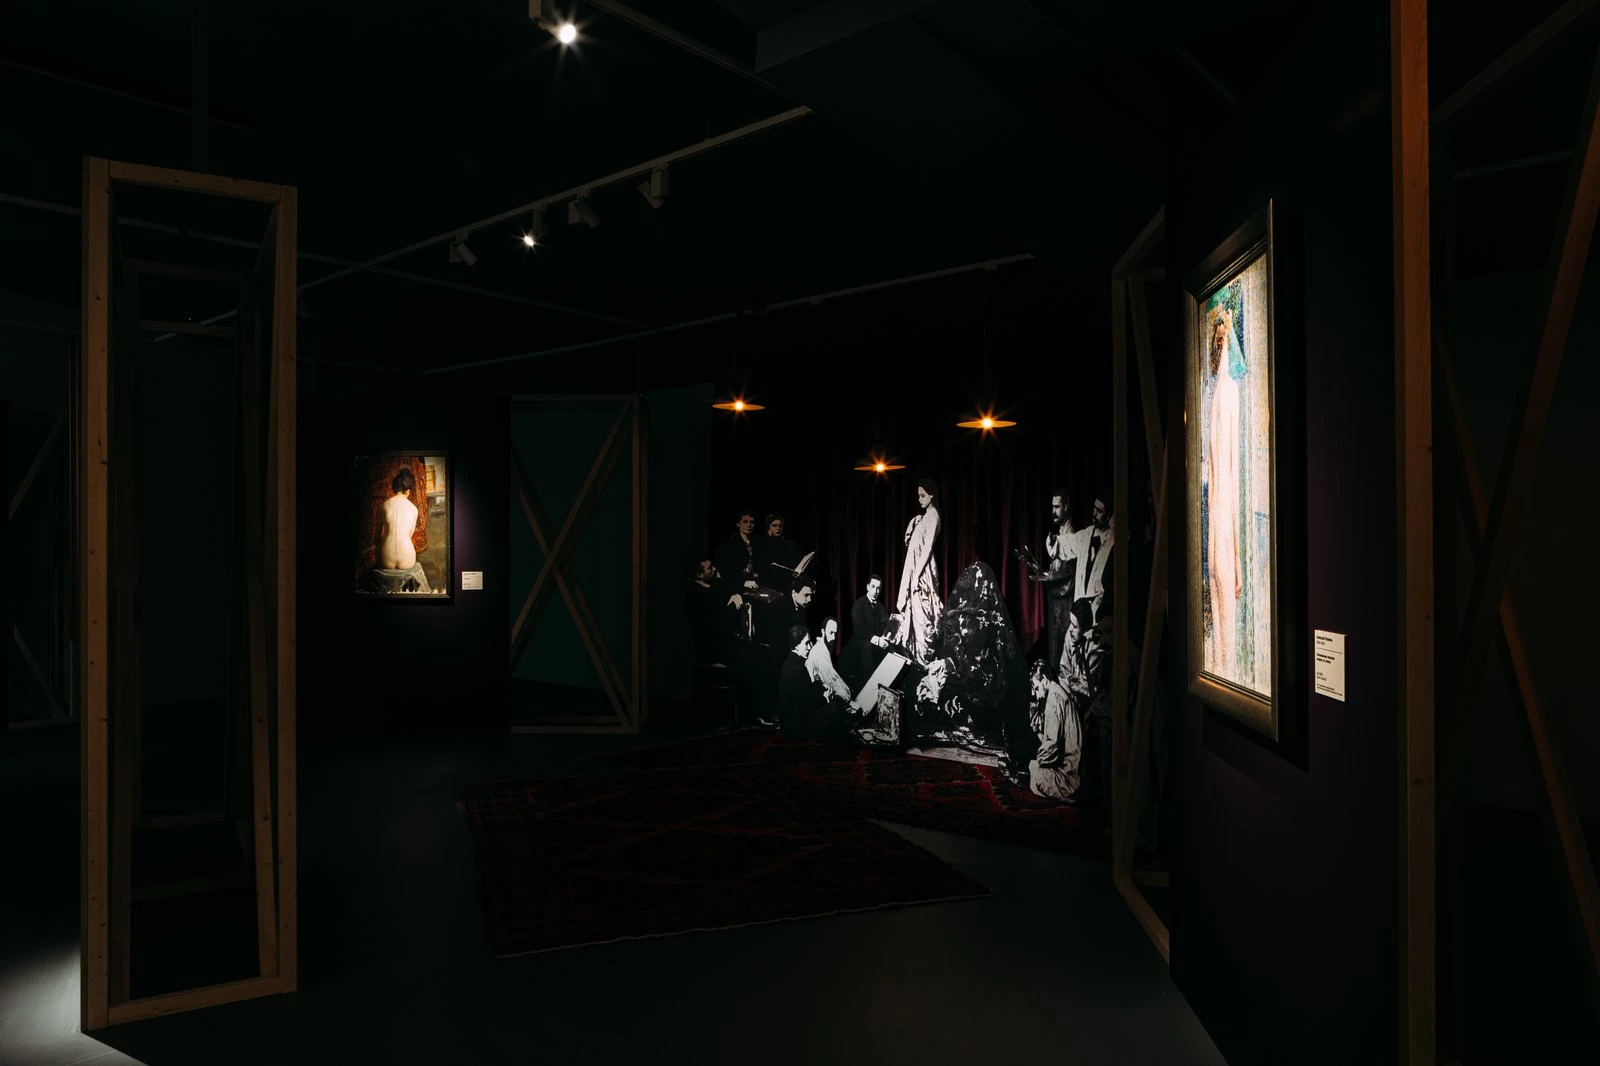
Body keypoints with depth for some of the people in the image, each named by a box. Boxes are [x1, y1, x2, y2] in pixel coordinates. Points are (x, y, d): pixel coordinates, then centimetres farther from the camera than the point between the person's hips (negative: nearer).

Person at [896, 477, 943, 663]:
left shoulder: (933, 515, -10)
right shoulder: (924, 516, 17)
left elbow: (928, 547, -17)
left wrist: (917, 574, -20)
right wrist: (914, 525, 12)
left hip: (923, 570, -9)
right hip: (915, 567, 9)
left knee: (921, 613, -8)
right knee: (916, 611, 9)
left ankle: (925, 658, -6)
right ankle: (919, 658, 14)